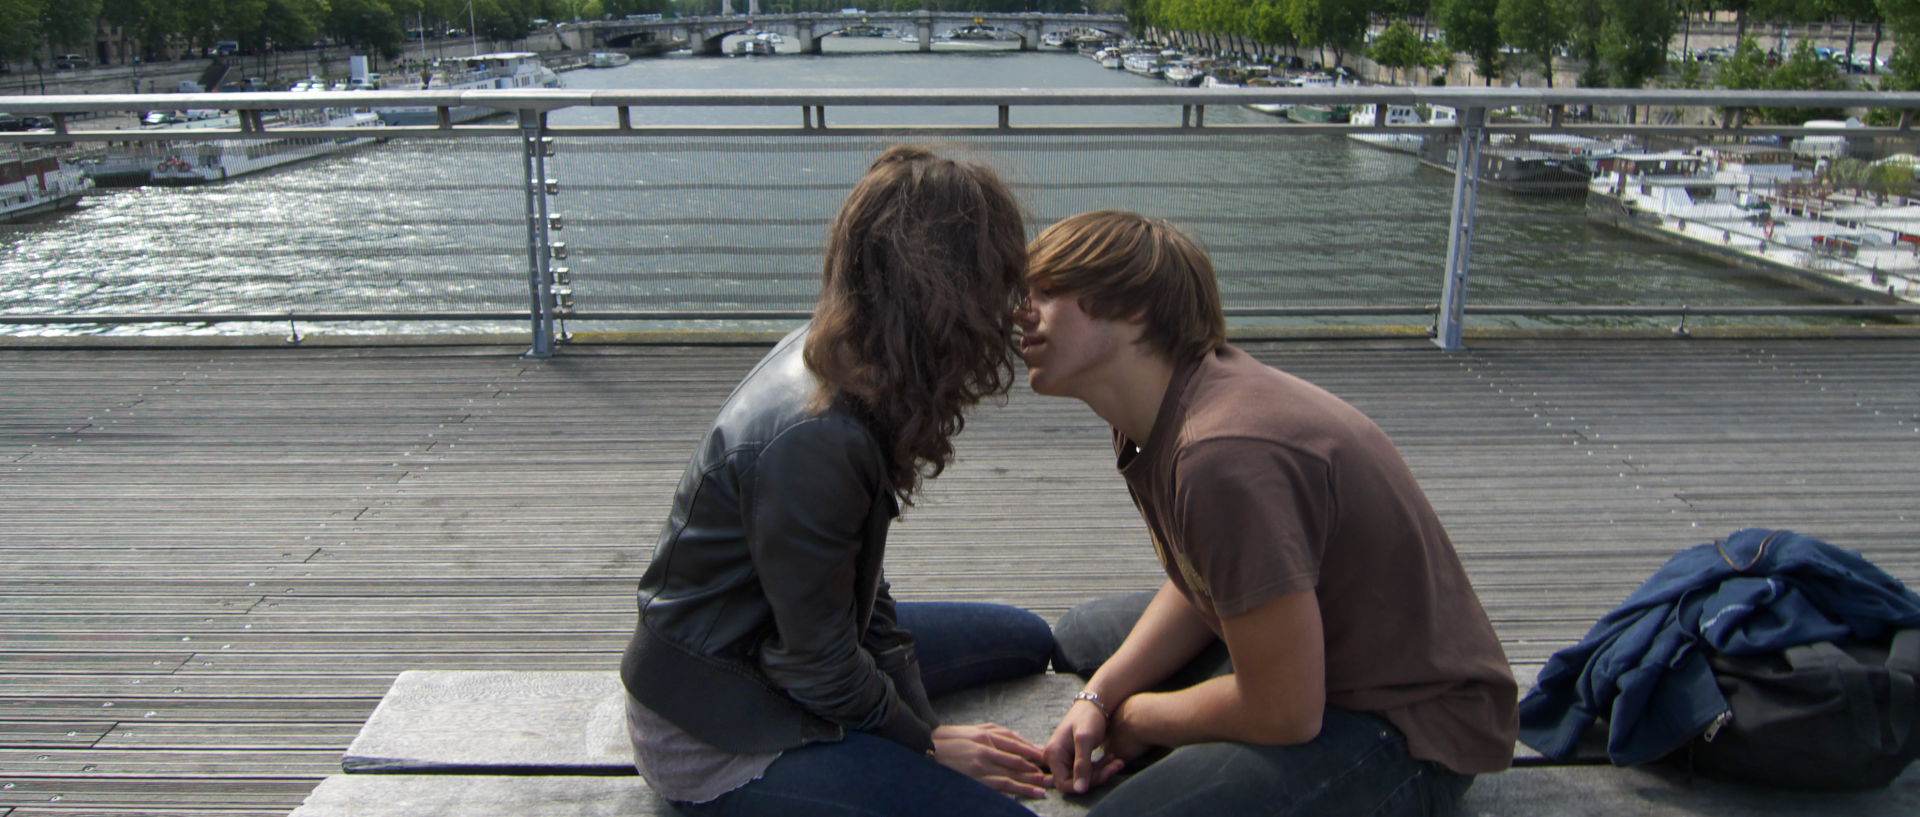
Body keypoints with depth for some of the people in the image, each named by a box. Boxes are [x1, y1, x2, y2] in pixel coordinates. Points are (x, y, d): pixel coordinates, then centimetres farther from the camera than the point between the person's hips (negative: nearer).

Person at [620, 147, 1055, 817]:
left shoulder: (832, 353, -5)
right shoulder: (813, 441, -34)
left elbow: (861, 590, 2)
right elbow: (819, 669, -21)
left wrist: (920, 719, 1)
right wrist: (926, 743, -6)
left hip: (769, 643, 9)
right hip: (711, 738, -9)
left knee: (1026, 639, 19)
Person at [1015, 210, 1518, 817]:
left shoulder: (1226, 454, -33)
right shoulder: (1165, 405, -3)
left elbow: (1285, 713, -26)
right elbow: (1198, 585, 10)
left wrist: (1130, 717, -9)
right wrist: (1098, 697, -4)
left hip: (1407, 730, -9)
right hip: (1303, 651, 9)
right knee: (1081, 636, 20)